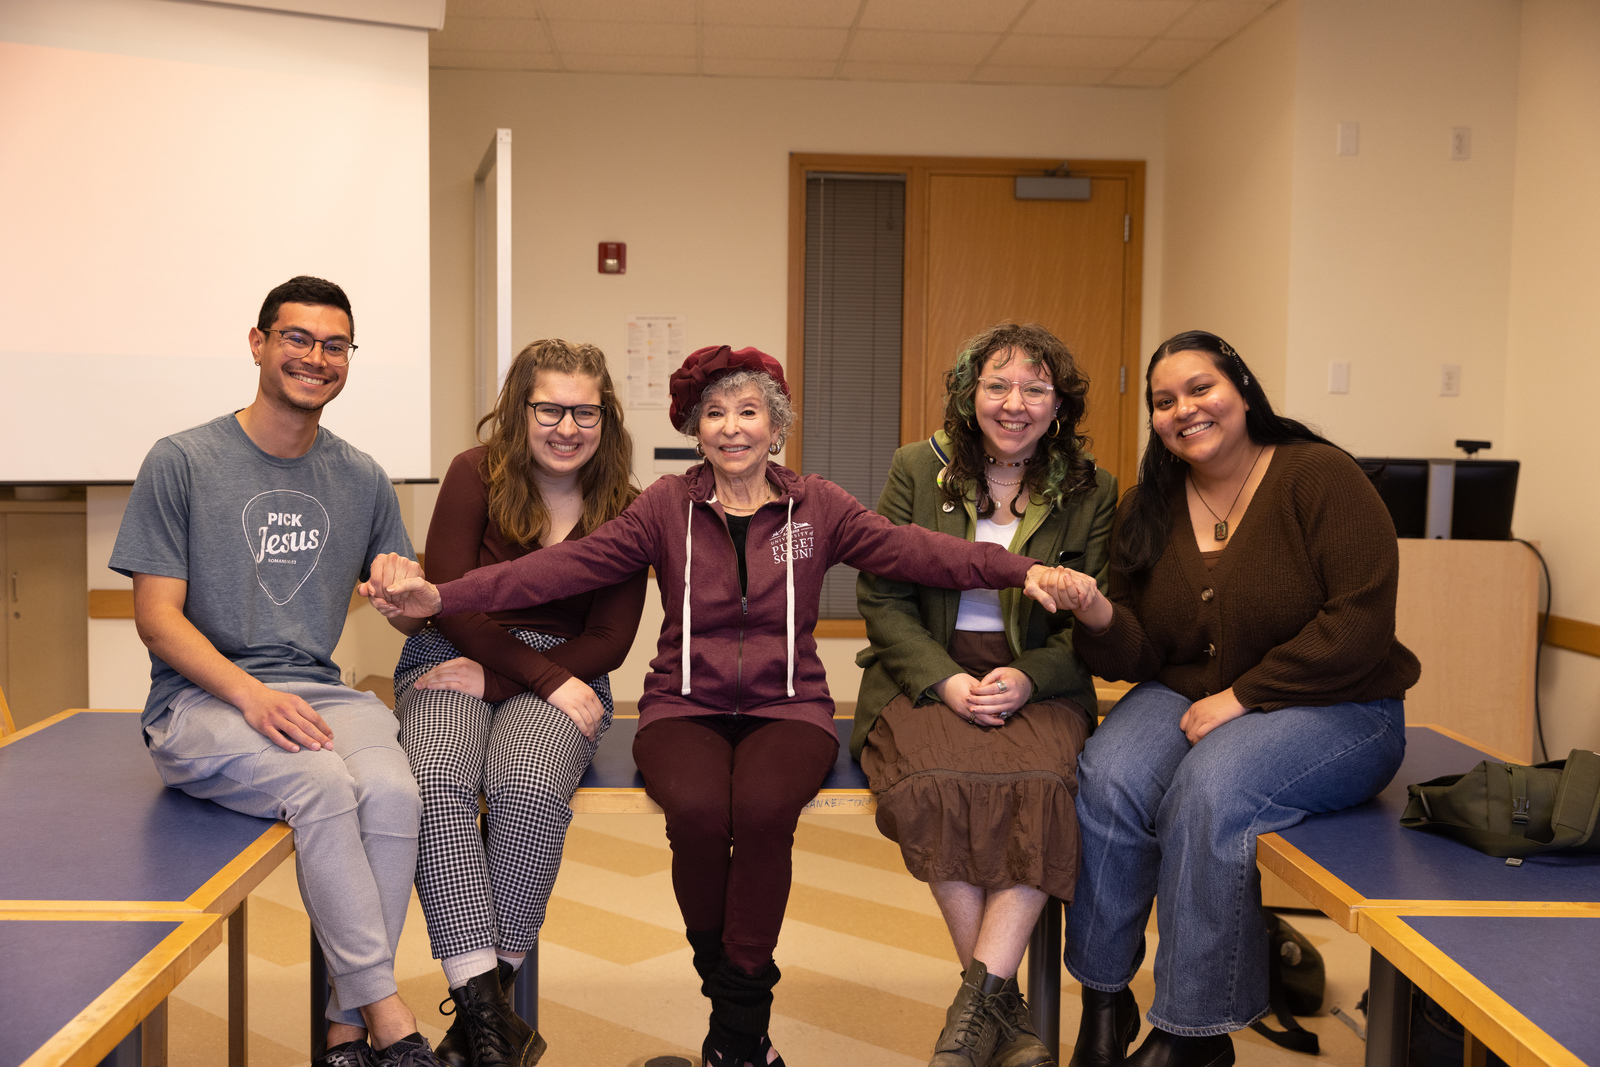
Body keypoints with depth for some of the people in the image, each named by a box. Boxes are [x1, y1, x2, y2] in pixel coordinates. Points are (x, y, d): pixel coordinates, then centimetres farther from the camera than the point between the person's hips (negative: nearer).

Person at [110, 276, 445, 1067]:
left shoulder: (362, 480, 13)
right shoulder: (180, 462, 1)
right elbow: (156, 616, -4)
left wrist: (407, 588, -7)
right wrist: (250, 695, -20)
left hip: (315, 691, 3)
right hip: (198, 700, -3)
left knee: (392, 791, -29)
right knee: (324, 786, -33)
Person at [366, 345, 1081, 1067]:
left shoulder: (815, 506, 8)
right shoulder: (668, 506, 7)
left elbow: (911, 548, -6)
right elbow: (570, 563, -3)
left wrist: (1019, 571, -23)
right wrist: (442, 596, -15)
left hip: (787, 705, 0)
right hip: (686, 704, 0)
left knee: (763, 807, -31)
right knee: (698, 808, -31)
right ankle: (725, 979, -2)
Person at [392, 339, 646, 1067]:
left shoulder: (622, 511, 4)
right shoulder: (476, 475, 0)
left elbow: (608, 643, 0)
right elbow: (454, 605, -5)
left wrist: (495, 678, -11)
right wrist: (547, 676, -13)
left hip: (565, 679, 0)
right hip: (451, 660, 0)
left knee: (530, 789, -32)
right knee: (436, 782, -32)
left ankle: (481, 1006, -18)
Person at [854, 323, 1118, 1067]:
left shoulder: (1092, 491, 7)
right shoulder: (917, 469, 6)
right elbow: (881, 597, 1)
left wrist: (1028, 678, -16)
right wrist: (945, 679, -14)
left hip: (1039, 682, 1)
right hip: (925, 674, 0)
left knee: (1046, 783, -32)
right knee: (934, 783, -32)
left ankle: (978, 1001, -24)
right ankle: (1003, 1007, -18)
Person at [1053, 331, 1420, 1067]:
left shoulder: (1320, 476, -9)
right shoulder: (1148, 509, 6)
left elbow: (1359, 623, -16)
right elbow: (1140, 656, 3)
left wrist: (1240, 697, -18)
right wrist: (1100, 618, -21)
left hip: (1333, 709, -4)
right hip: (1187, 695, 4)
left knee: (1208, 789, -32)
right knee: (1107, 777, -25)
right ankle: (1104, 999, -6)